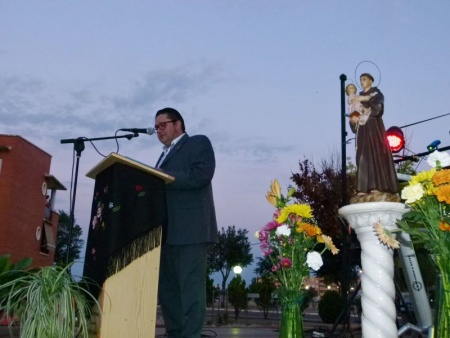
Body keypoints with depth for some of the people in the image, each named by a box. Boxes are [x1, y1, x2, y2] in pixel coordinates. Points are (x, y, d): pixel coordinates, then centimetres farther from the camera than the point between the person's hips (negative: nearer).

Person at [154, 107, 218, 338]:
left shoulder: (199, 143, 4)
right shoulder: (165, 154, 28)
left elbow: (200, 175, -13)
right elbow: (162, 185, 23)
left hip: (190, 228, -8)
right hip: (166, 231, 8)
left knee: (191, 286, -9)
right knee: (166, 286, 7)